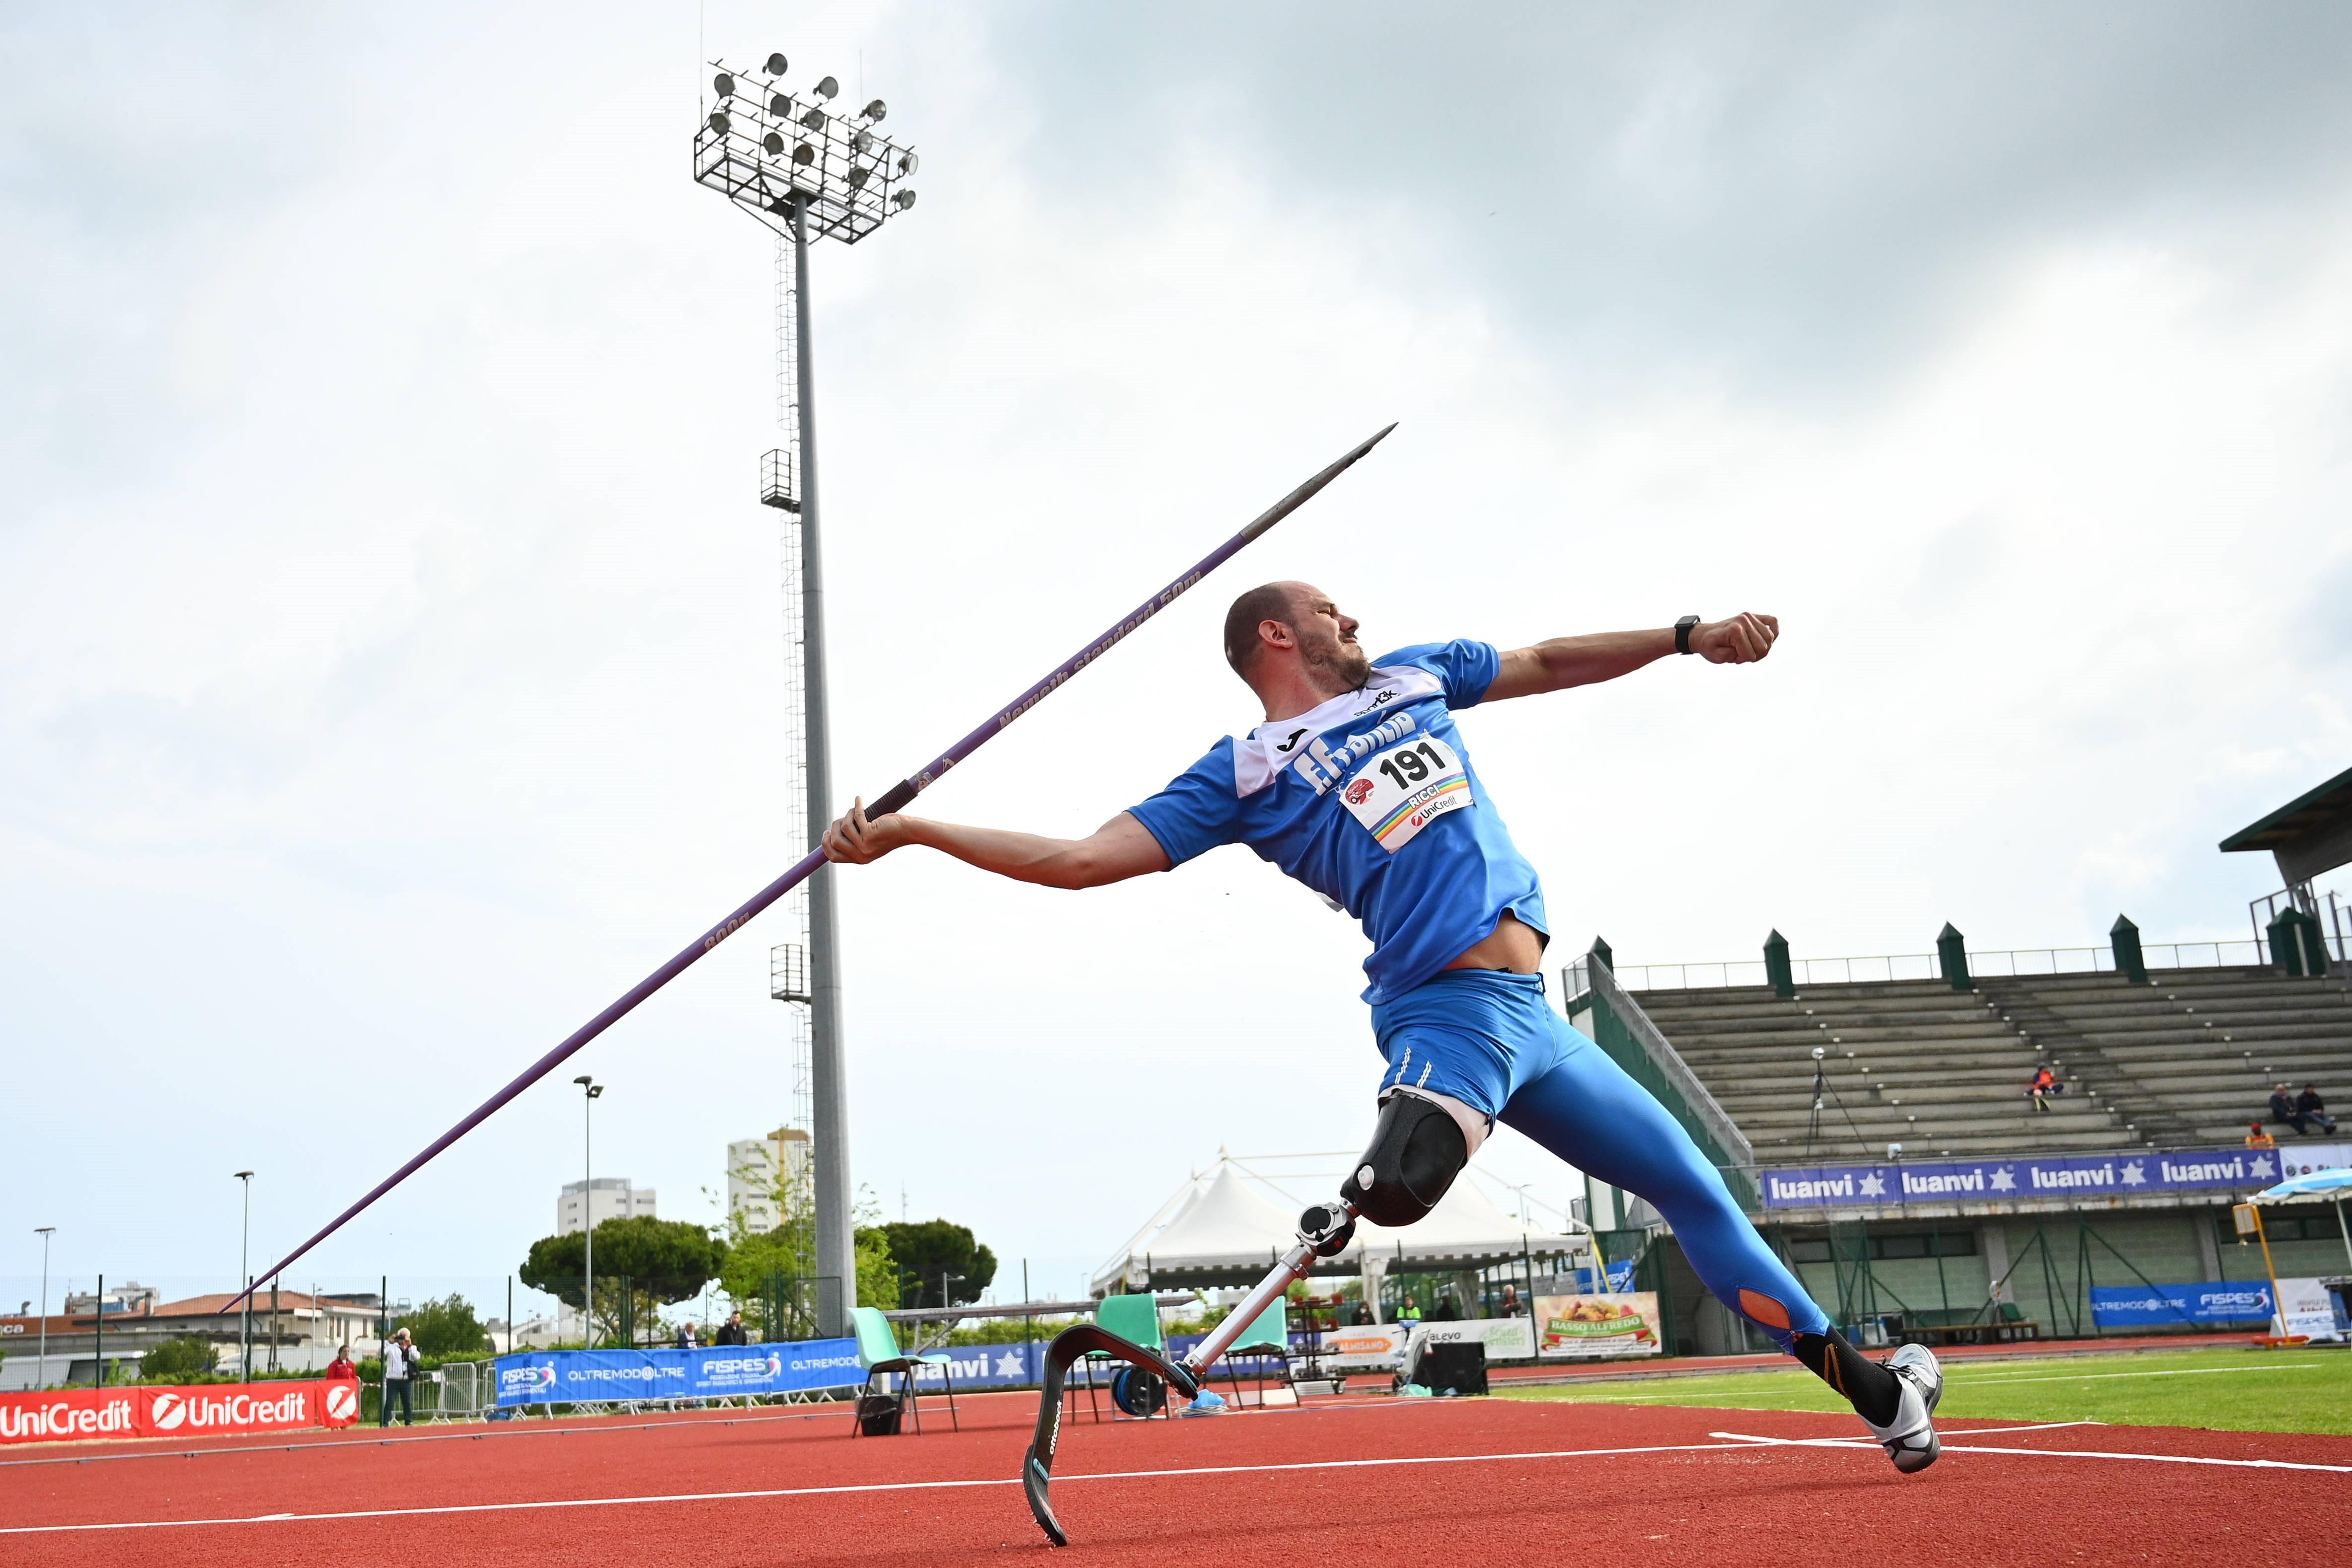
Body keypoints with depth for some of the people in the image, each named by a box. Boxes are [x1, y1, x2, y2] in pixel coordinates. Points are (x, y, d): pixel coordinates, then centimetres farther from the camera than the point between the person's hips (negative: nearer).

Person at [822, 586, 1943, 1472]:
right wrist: (906, 833, -10)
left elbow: (1551, 663, 32)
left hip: (1533, 1020, 7)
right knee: (1394, 1190, -40)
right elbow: (1079, 858, -3)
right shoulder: (1242, 773, 2)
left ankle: (1867, 1388, 31)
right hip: (1449, 1013, -7)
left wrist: (1689, 635, 26)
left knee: (1693, 1187, 16)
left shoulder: (1411, 678, 21)